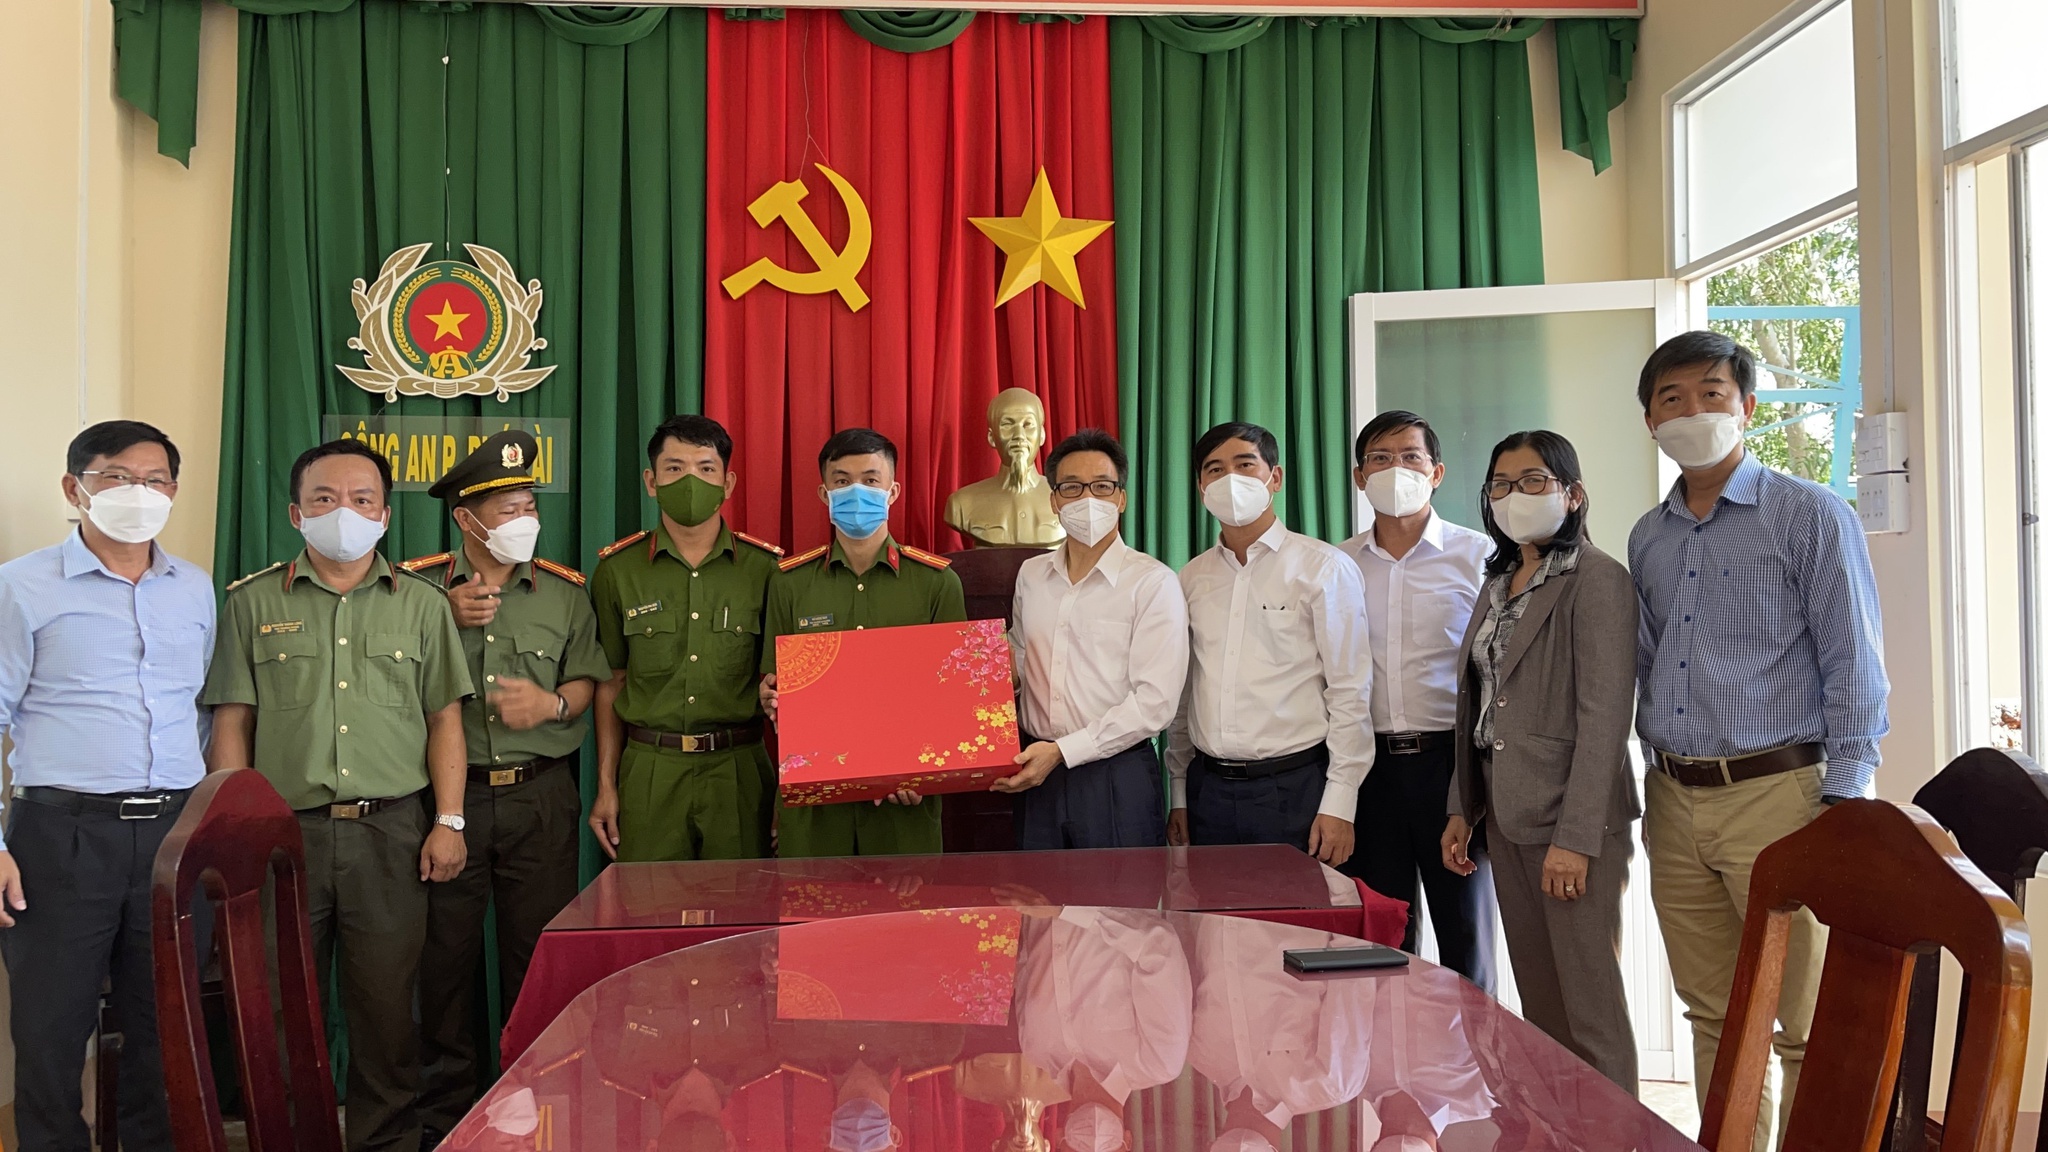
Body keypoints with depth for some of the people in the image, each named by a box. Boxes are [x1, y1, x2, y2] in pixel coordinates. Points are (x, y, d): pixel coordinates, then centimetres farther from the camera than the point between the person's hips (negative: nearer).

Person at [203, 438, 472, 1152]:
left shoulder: (422, 604, 9)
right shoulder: (252, 602, 8)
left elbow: (444, 721, 9)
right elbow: (232, 724, 6)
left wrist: (448, 822, 1)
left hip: (391, 830, 0)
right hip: (284, 830, 0)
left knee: (386, 1006, 4)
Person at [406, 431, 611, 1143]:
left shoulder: (564, 591, 7)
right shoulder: (417, 587, 3)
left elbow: (592, 682, 6)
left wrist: (553, 702, -14)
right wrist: (445, 621, -8)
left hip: (539, 796, 1)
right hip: (447, 792, 0)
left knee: (537, 953, 5)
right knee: (445, 955, 7)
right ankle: (442, 1114, 22)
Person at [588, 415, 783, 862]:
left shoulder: (766, 568, 1)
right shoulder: (617, 569, 5)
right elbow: (612, 683, 9)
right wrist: (605, 786, 6)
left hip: (739, 771, 0)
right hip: (649, 773, 1)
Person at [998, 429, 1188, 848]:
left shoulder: (1153, 583, -8)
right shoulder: (1031, 575, 10)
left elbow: (1154, 703, -14)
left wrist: (1062, 751, -17)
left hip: (1118, 776, -4)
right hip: (1038, 775, 5)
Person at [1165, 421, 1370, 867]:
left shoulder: (1324, 568, -3)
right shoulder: (1190, 579, 10)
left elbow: (1350, 692, -6)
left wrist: (1339, 804, -11)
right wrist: (1179, 794, 12)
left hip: (1294, 787, -4)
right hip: (1207, 788, 4)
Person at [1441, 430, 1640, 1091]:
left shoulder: (1597, 580, -10)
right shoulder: (1499, 583, 15)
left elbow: (1604, 717, -16)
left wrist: (1575, 836, -20)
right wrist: (1463, 808, 12)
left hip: (1571, 819, -8)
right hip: (1506, 817, 8)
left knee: (1589, 1005, -1)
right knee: (1538, 1003, 15)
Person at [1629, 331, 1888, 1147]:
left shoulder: (1809, 516, -3)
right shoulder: (1647, 538, 13)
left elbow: (1854, 668, -6)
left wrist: (1844, 803, -11)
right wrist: (1657, 786, 13)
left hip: (1775, 794, -5)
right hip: (1674, 801, 5)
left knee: (1805, 1030, 0)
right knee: (1713, 1017, 14)